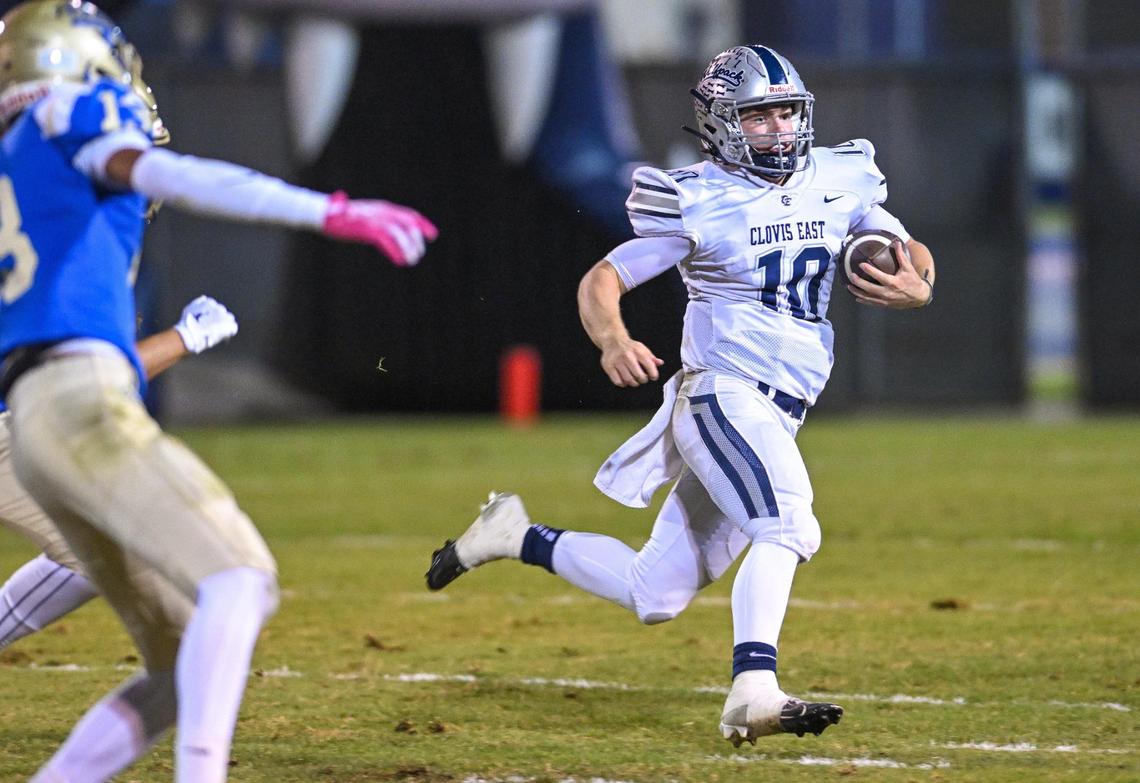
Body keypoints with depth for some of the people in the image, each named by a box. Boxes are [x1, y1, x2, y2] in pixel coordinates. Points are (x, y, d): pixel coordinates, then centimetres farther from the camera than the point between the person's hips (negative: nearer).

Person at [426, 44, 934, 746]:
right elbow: (602, 281, -5)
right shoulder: (698, 203, -6)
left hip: (774, 420, 7)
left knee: (654, 595, 10)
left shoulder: (840, 181, 8)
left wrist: (916, 287, -12)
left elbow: (912, 254, 12)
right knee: (787, 525, -33)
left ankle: (516, 536, 29)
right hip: (723, 394, -7)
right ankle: (754, 696, -43)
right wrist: (614, 340, -27)